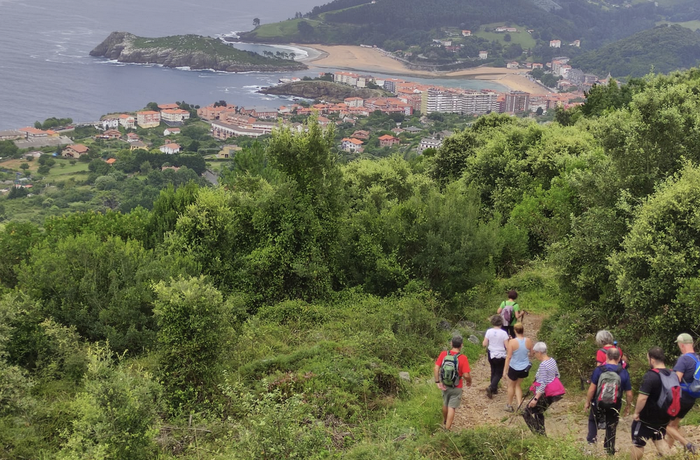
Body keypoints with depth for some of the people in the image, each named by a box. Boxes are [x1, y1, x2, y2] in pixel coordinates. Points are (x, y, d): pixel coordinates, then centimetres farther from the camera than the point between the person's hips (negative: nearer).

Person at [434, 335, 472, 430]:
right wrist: (469, 382, 0)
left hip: (445, 385, 4)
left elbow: (436, 368, -12)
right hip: (456, 387, -4)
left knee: (445, 404, 25)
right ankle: (447, 429, 8)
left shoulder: (443, 354, -10)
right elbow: (466, 375, -20)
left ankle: (444, 422, 48)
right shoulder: (463, 358, -20)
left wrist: (437, 382, -5)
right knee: (451, 408, 6)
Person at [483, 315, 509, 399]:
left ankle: (494, 389, 30)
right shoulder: (503, 333, -17)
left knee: (493, 371, 23)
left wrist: (485, 338, 12)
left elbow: (484, 344, -7)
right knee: (499, 373, 9)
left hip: (491, 355, 3)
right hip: (500, 356, -3)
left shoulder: (489, 331, -9)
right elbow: (507, 346, -14)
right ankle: (491, 387, -11)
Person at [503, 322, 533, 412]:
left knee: (511, 386, 20)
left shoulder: (512, 342, -21)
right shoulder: (528, 341, -11)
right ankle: (519, 404, 17)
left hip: (514, 368, -3)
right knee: (518, 385, 25)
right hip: (525, 368, 3)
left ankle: (509, 405, 35)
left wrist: (505, 370, -9)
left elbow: (508, 357, -17)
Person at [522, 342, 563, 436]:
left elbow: (543, 385, -25)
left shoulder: (543, 365, -23)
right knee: (538, 412, 24)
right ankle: (542, 434, 28)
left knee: (526, 413, -1)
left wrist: (535, 399, -25)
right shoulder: (552, 360, 4)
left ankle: (538, 434, -4)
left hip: (544, 394, -10)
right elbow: (557, 375, 16)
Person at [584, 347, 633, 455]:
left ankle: (591, 440, 12)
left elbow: (592, 388, -13)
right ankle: (610, 451, 24)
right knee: (611, 428, 16)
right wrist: (628, 406, 11)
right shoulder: (624, 372, -9)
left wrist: (587, 402, 0)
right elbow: (629, 394, -5)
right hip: (614, 406, 1)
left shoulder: (599, 369, -13)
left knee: (593, 420, 25)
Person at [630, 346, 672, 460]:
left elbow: (642, 398, -28)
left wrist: (636, 412, -14)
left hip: (647, 418, -7)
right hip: (664, 417, 7)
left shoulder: (650, 376, -24)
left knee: (638, 444, 9)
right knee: (659, 440, 23)